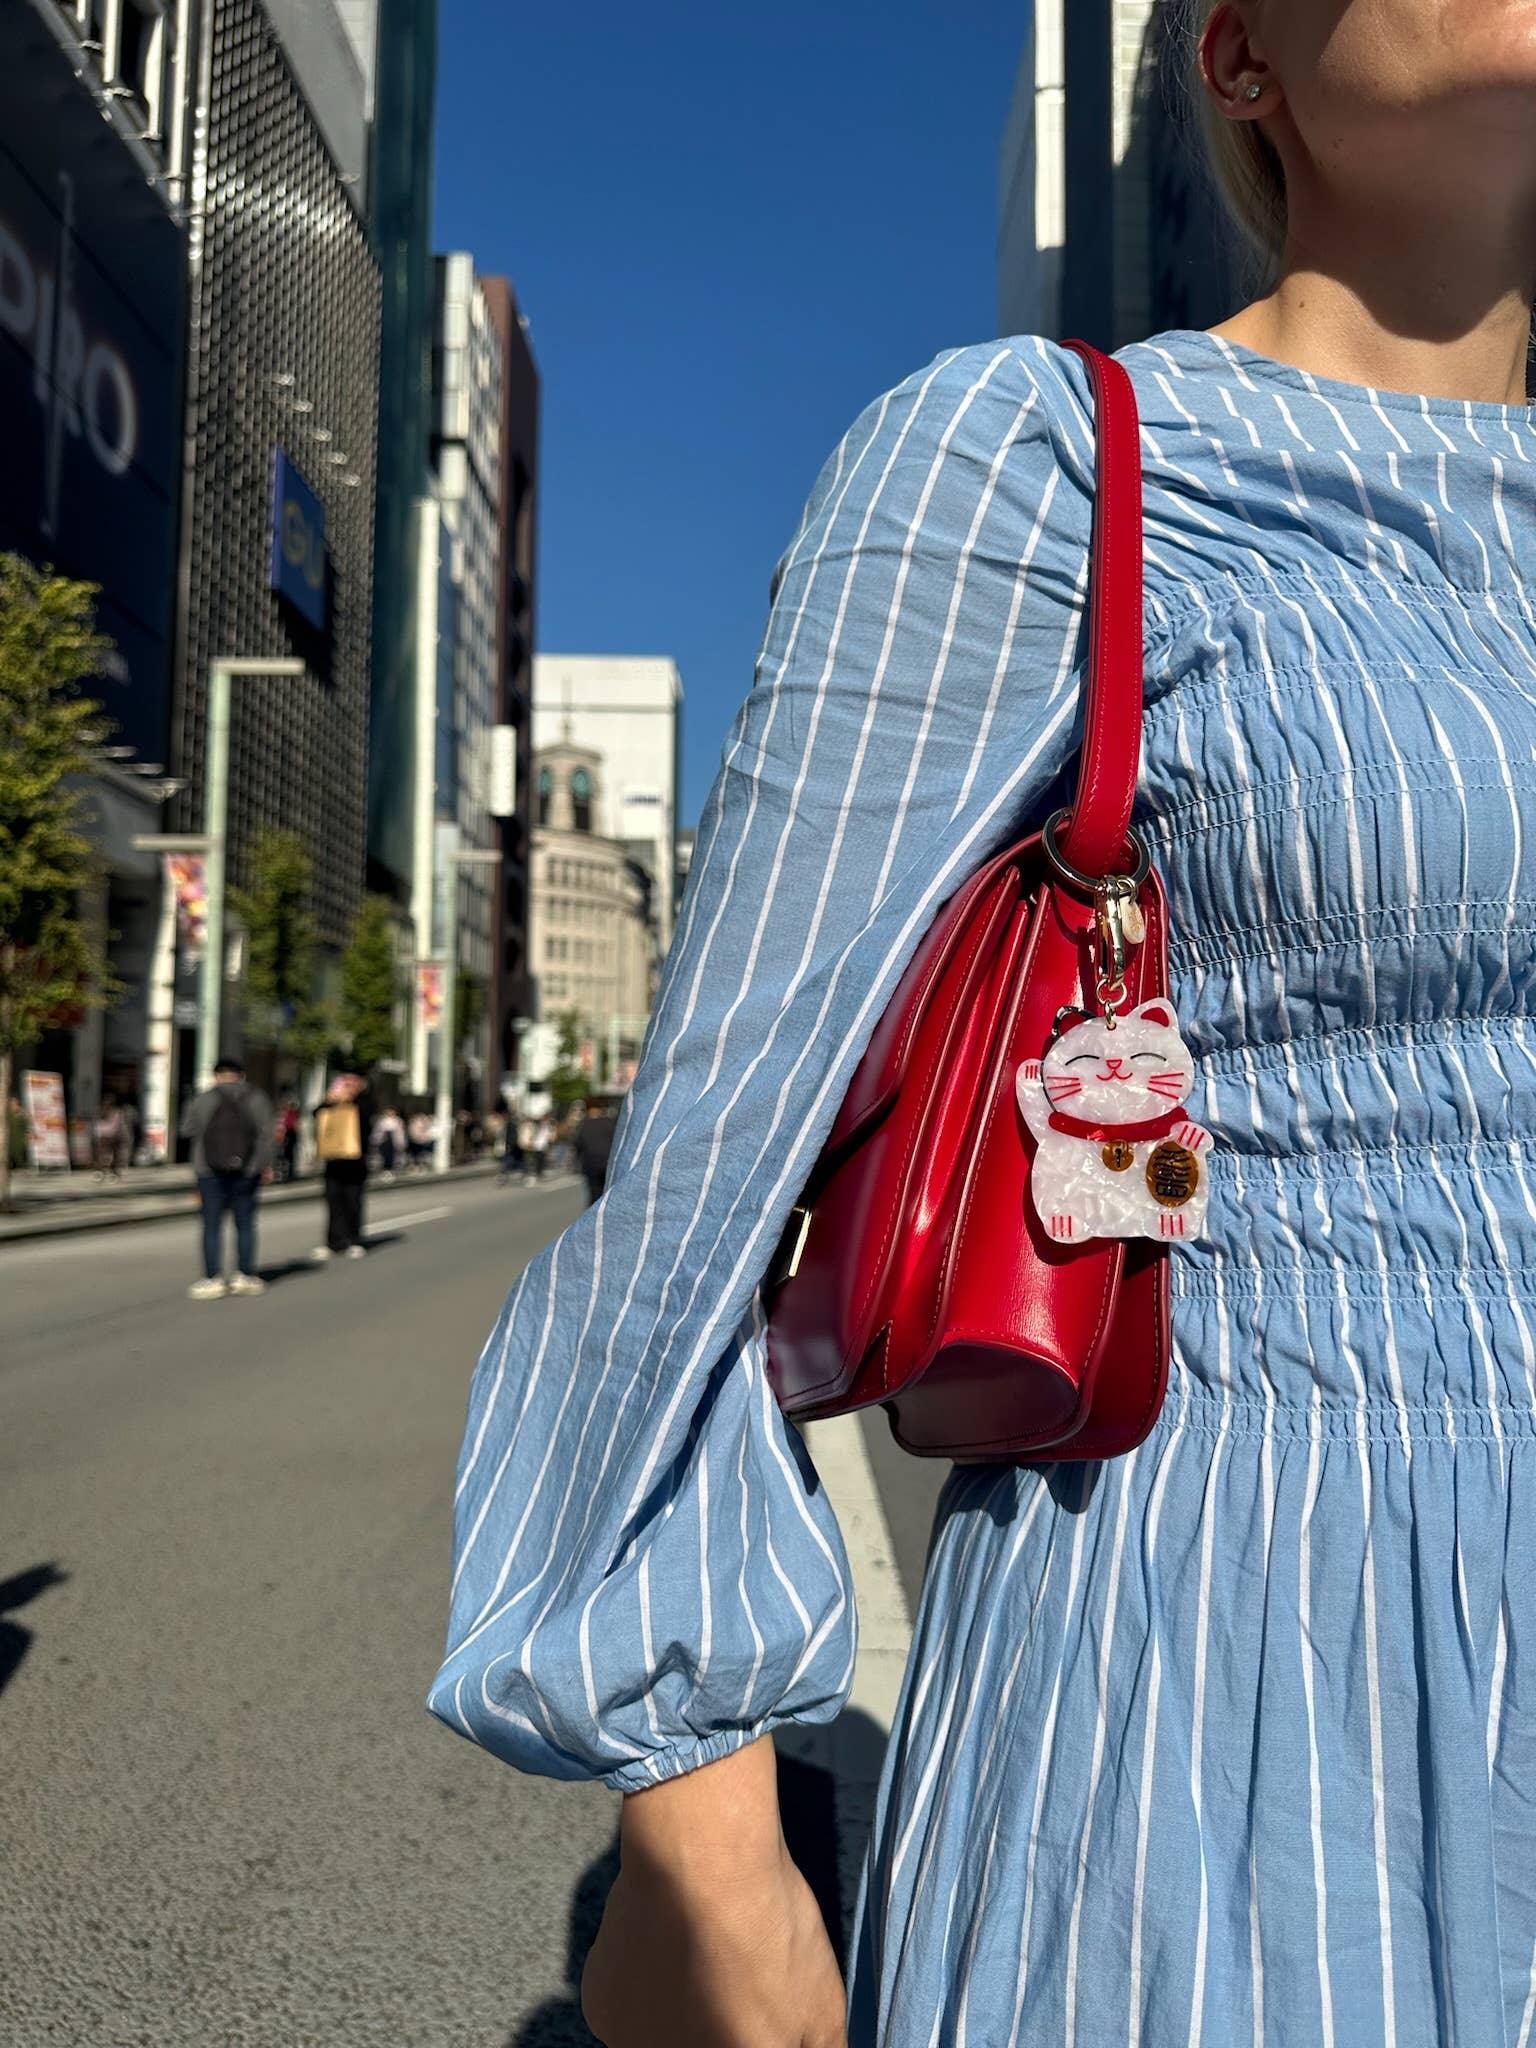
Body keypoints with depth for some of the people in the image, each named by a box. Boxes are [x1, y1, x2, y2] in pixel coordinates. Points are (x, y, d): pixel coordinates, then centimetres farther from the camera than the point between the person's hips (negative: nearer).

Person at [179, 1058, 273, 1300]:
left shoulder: (204, 1100, -4)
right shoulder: (257, 1099, 1)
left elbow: (187, 1129, 6)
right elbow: (266, 1135, -1)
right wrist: (264, 1165, 6)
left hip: (211, 1172, -1)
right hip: (247, 1171, 2)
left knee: (212, 1226, 3)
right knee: (245, 1224, 8)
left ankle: (213, 1279, 1)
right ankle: (246, 1277, 10)